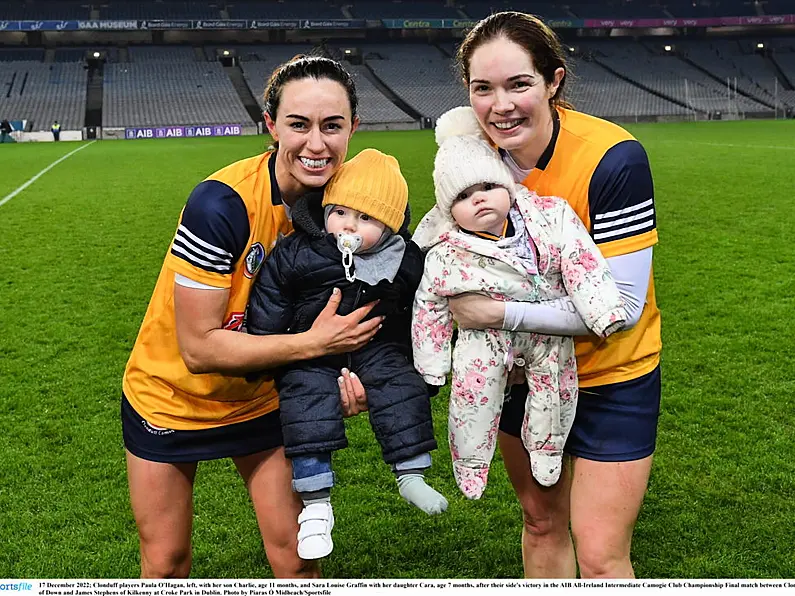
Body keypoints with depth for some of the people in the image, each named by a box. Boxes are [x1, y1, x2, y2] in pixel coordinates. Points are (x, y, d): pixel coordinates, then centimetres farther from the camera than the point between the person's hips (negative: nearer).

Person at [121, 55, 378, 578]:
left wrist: (343, 372, -21)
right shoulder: (221, 203, -31)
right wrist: (312, 343, -30)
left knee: (295, 558, 6)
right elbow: (198, 347, -28)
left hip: (262, 395, 4)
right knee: (166, 565, 11)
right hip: (170, 394, -3)